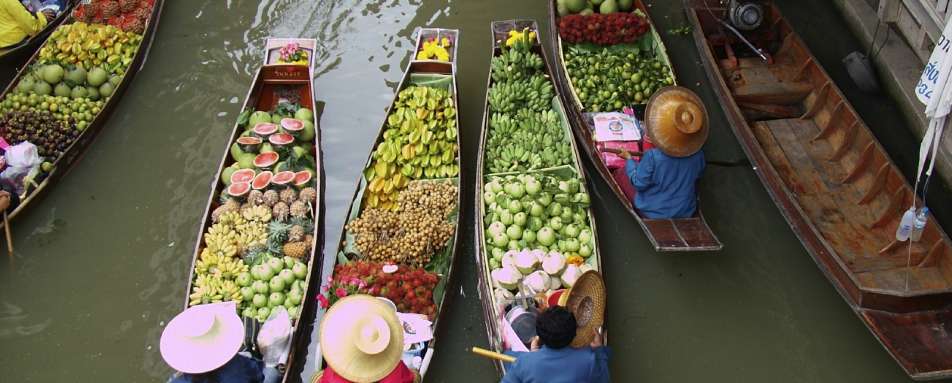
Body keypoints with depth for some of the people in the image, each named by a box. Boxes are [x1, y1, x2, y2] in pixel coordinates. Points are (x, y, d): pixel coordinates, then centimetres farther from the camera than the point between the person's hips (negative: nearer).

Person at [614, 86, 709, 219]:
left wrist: (629, 159, -5)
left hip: (653, 213, -5)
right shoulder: (698, 155, -20)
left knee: (620, 173, 10)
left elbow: (639, 183, -19)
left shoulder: (652, 157, -34)